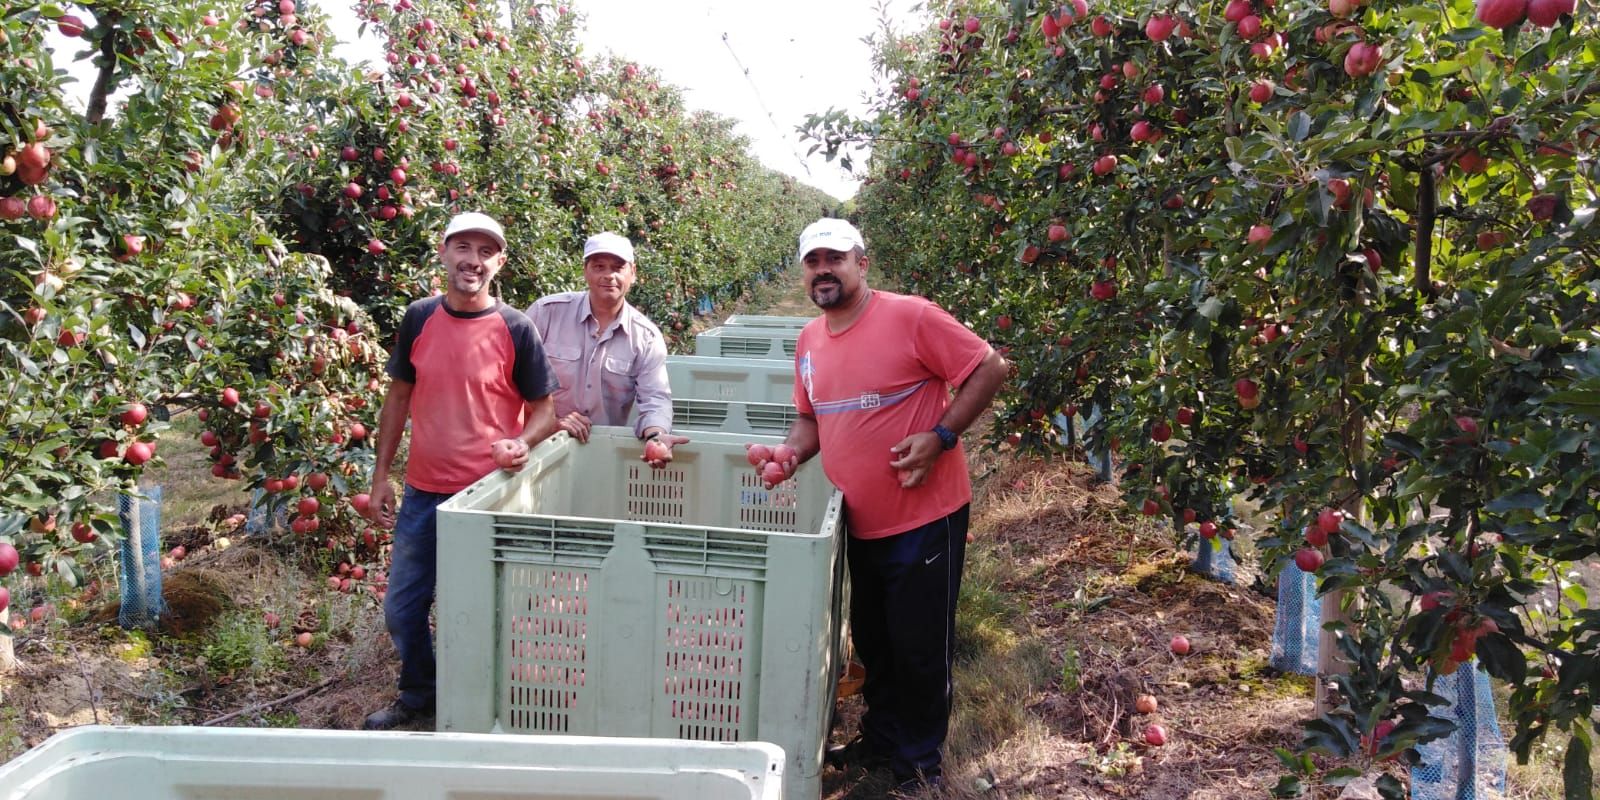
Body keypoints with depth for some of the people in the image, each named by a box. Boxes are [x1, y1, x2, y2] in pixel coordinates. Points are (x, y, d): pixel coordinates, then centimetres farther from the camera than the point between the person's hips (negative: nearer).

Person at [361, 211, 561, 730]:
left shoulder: (515, 329, -9)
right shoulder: (419, 318, 2)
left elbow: (545, 408, -2)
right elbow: (399, 397, 10)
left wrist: (521, 444, -23)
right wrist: (381, 476, 9)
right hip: (423, 492, 4)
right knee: (401, 610, 16)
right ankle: (417, 696, 40)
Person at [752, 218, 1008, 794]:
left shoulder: (910, 317, -15)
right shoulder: (809, 341, 6)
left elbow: (989, 369, -13)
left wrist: (940, 436, -21)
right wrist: (791, 454, -2)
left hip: (925, 516, -6)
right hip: (860, 523, 7)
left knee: (919, 646, 5)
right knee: (871, 641, 20)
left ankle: (919, 759, 26)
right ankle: (880, 739, 40)